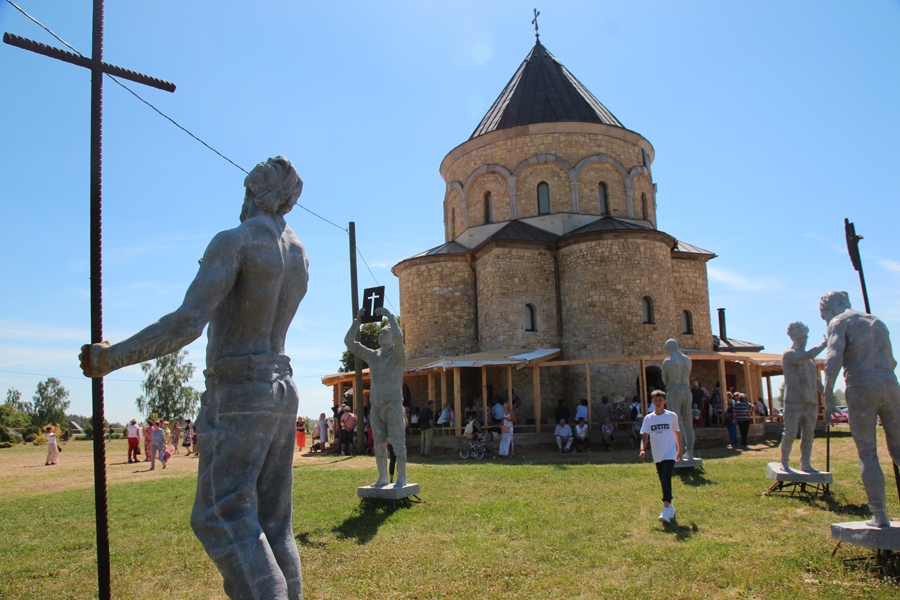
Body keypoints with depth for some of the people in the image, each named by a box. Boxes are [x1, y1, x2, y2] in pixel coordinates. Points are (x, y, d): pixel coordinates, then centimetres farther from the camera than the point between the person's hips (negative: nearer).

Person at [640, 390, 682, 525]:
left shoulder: (672, 416, -1)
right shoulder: (648, 418, 1)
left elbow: (677, 432, 12)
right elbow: (644, 435, -6)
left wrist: (679, 450, 16)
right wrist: (643, 449, -22)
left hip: (670, 454, -3)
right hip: (657, 456, 3)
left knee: (666, 480, -19)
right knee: (663, 483, 12)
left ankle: (666, 511, -24)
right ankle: (670, 508, 30)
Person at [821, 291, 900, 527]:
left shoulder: (840, 322, 3)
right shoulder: (878, 322, 24)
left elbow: (834, 358, -13)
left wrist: (827, 394, -12)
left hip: (860, 388, -5)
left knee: (868, 454, 1)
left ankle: (879, 515, 0)